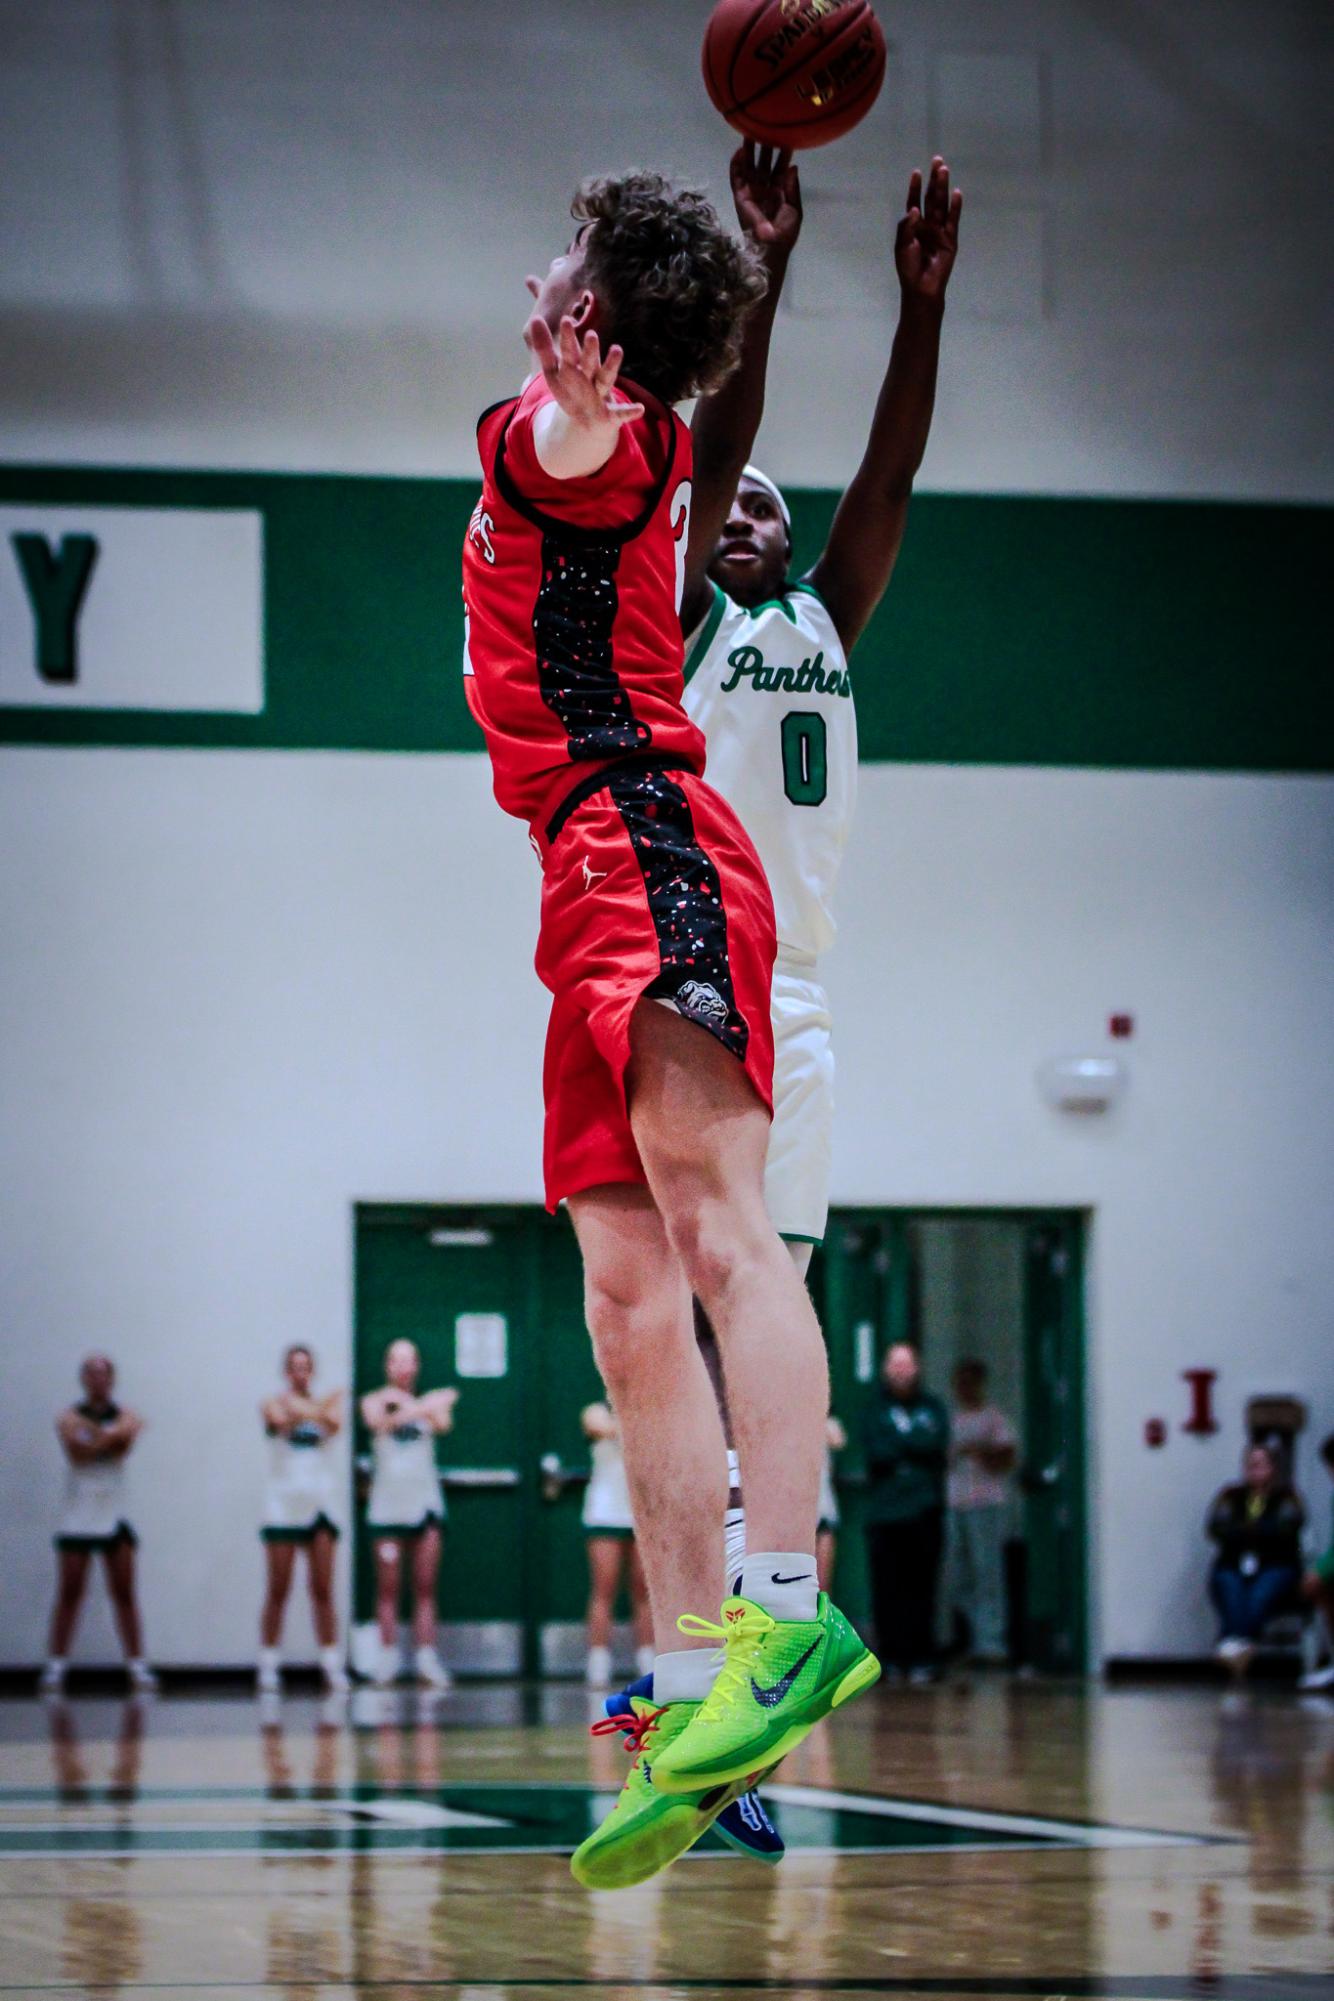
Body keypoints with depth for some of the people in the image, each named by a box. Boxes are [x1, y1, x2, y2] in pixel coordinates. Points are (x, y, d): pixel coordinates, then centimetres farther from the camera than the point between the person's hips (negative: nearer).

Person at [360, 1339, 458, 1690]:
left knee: (425, 1587, -2)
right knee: (388, 1587, -2)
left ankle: (426, 1656, -4)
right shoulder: (375, 1401, 6)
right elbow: (376, 1421, -16)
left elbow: (444, 1424, -11)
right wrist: (419, 1408, -31)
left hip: (425, 1502, 1)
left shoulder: (431, 1402, 11)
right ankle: (388, 1656, 0)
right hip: (387, 1504, -1)